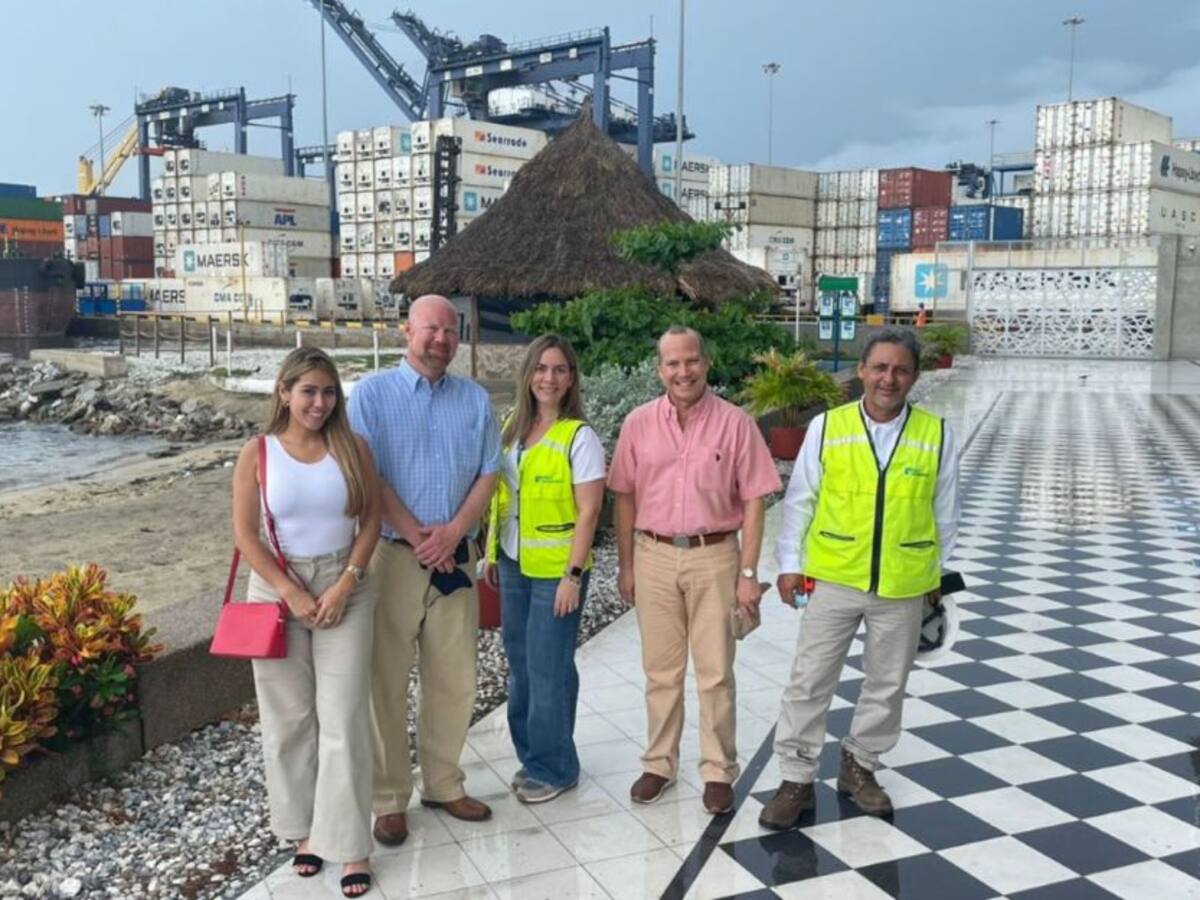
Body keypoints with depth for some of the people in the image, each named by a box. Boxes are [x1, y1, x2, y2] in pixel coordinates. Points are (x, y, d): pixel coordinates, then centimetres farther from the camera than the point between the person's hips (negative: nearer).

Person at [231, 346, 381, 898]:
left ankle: (349, 844, 7)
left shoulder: (352, 448, -1)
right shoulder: (258, 453, -4)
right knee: (289, 718, 9)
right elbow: (245, 534, -6)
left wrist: (345, 585, -11)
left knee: (343, 719, -1)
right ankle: (304, 828, 26)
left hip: (344, 591, 0)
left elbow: (370, 519, 0)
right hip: (277, 592, 0)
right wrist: (293, 594, -12)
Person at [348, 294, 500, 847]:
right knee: (387, 680, 2)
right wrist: (418, 537, -11)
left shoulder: (474, 399, 9)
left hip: (456, 556, 4)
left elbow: (488, 473, 5)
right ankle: (388, 799, 14)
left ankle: (443, 784, 25)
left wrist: (452, 533, -9)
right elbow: (366, 476, -7)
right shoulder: (373, 393, -1)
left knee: (455, 678, 10)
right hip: (391, 553, -3)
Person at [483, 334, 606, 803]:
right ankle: (531, 755, 31)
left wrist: (573, 575, -17)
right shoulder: (511, 429, 7)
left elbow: (588, 512, -14)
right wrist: (491, 552, 12)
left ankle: (553, 767, 18)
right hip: (513, 565, 6)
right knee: (520, 664, 15)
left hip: (555, 569, -6)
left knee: (548, 669, 2)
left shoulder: (579, 437, -12)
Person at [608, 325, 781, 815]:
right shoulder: (639, 423, 1)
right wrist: (625, 566, 6)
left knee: (715, 673, 6)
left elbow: (753, 501, -5)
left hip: (715, 557, -2)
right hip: (655, 556, 2)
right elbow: (625, 498, 7)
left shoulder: (735, 423, -5)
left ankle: (718, 771, 20)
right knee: (661, 670, 13)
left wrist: (748, 573, -8)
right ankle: (659, 764, 27)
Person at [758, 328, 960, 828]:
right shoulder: (827, 427, -6)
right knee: (809, 681, 4)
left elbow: (944, 512, 6)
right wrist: (790, 564, 1)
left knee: (887, 684, 15)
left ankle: (859, 766, 36)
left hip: (903, 586, 1)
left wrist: (937, 573, 12)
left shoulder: (936, 435, -4)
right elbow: (799, 500, 1)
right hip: (833, 579, -1)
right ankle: (796, 779, 18)